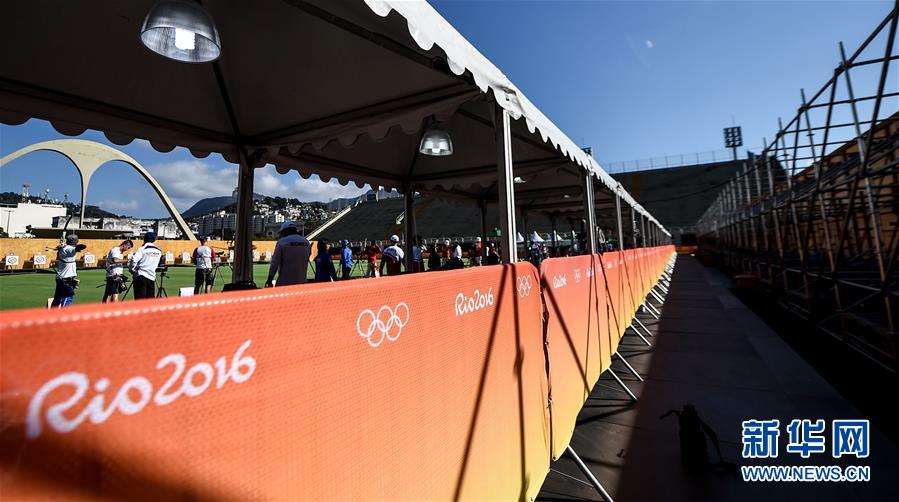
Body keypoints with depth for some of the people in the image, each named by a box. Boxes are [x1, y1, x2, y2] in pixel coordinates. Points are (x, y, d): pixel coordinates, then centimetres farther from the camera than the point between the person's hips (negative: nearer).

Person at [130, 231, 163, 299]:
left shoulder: (142, 249, -6)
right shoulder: (158, 251, 9)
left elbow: (134, 259, -17)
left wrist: (132, 269, -2)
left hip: (141, 276, -4)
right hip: (152, 277, 4)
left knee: (140, 299, -2)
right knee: (150, 300, 10)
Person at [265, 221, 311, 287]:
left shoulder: (282, 242, -6)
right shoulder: (306, 242, 7)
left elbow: (275, 263, -7)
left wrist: (269, 280, -3)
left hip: (285, 282, -4)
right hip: (301, 281, 4)